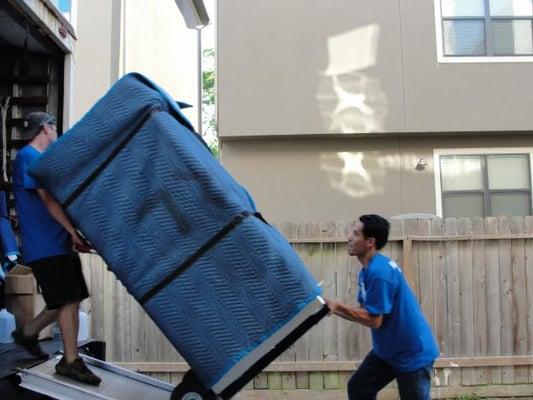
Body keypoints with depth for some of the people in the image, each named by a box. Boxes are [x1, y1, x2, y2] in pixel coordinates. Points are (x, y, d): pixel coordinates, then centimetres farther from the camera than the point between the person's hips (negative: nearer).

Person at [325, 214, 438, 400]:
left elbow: (374, 320, -24)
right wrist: (333, 307, -5)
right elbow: (365, 311, 7)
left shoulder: (378, 272, -27)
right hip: (388, 349, 10)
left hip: (412, 353, -10)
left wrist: (337, 306, -19)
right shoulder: (369, 269, 4)